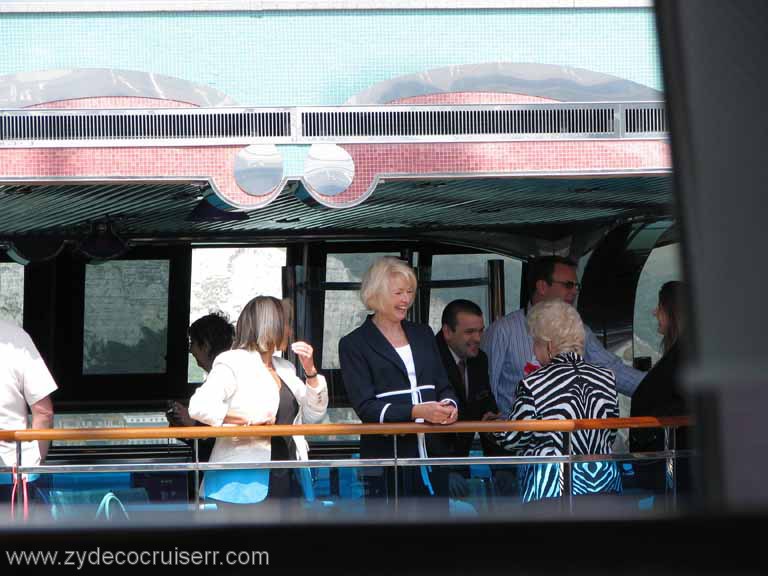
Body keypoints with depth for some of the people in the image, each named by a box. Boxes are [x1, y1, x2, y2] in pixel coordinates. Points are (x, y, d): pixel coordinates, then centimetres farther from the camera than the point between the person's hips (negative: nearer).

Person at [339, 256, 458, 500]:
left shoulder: (423, 334, 17)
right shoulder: (354, 344, 0)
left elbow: (444, 386, 17)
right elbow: (365, 406, -9)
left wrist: (449, 405, -7)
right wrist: (416, 412, -21)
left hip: (432, 455, 5)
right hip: (386, 457, -4)